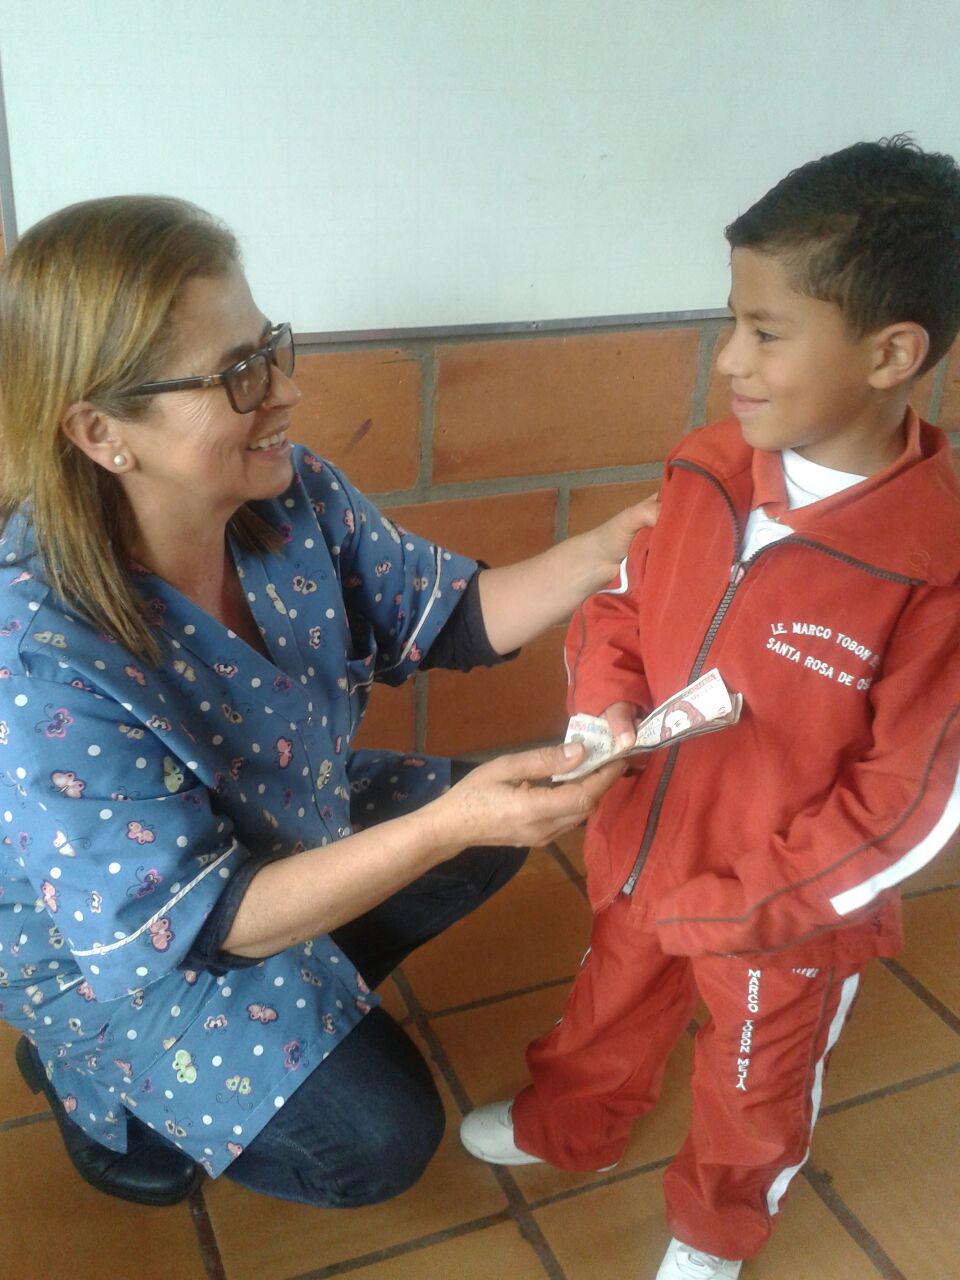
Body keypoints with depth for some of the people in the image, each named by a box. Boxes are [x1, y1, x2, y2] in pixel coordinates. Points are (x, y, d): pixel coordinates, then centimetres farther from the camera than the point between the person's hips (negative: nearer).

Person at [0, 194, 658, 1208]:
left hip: (295, 833, 7)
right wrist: (445, 825, -44)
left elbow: (451, 618, -8)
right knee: (377, 1138, -13)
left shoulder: (293, 497, -20)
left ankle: (298, 997, 20)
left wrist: (611, 547, -24)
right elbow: (202, 920, -34)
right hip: (109, 950, -6)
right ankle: (93, 1085, 11)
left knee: (496, 831, 8)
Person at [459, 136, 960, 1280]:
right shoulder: (705, 469, -13)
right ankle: (564, 1127, 61)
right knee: (610, 1009, 31)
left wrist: (738, 907, -20)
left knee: (754, 1089, 25)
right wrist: (605, 703, -16)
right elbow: (616, 603, 3)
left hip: (784, 918, -4)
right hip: (640, 851, 5)